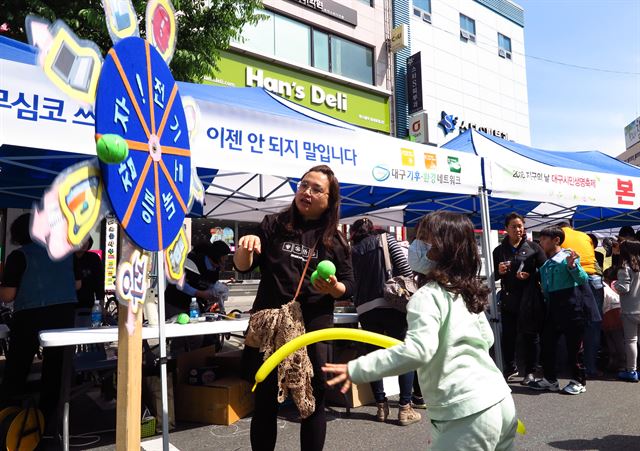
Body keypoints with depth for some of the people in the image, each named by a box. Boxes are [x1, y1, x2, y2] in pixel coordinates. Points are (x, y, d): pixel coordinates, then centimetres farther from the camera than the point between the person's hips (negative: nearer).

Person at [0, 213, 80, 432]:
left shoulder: (19, 256, -6)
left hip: (31, 315, -4)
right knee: (55, 369, 12)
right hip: (64, 313, 4)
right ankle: (47, 421, 20)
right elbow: (77, 284, 15)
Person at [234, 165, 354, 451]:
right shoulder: (273, 225, 4)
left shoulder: (335, 241, 5)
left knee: (314, 399, 9)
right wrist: (246, 247, -19)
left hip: (314, 327, 1)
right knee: (265, 399, 8)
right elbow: (242, 267, 2)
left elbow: (348, 287, 7)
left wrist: (332, 288, -15)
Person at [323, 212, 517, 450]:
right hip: (500, 401, 9)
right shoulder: (469, 291, 11)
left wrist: (355, 370, -28)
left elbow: (417, 350, -29)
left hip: (467, 414, -9)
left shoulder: (428, 295, -15)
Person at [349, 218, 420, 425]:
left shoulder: (353, 251, 14)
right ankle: (405, 408, 1)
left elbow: (354, 280, 16)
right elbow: (405, 268, -3)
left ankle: (381, 406, 15)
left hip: (366, 309, 3)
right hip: (391, 303, -2)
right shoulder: (386, 239, 6)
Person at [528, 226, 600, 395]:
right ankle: (549, 379, 22)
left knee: (573, 345, 3)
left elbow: (583, 280, -15)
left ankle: (578, 381, 20)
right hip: (554, 309, 8)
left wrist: (572, 265, -29)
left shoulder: (567, 257, -11)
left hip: (571, 308, -7)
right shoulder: (545, 263, 10)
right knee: (547, 342, 9)